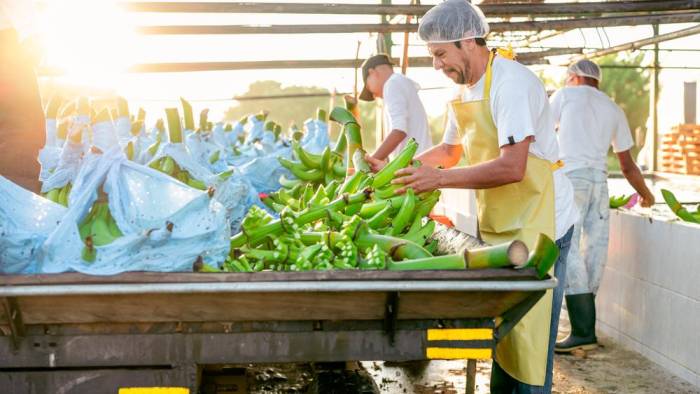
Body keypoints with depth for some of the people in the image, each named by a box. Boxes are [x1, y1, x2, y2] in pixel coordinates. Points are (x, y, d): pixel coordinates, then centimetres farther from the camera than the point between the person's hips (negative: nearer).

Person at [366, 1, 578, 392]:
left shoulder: (512, 83, -20)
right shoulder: (466, 90, 9)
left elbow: (512, 168, -28)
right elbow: (449, 151, 22)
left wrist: (441, 178, -27)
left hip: (538, 224, -9)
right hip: (498, 225, 9)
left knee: (529, 341, -4)